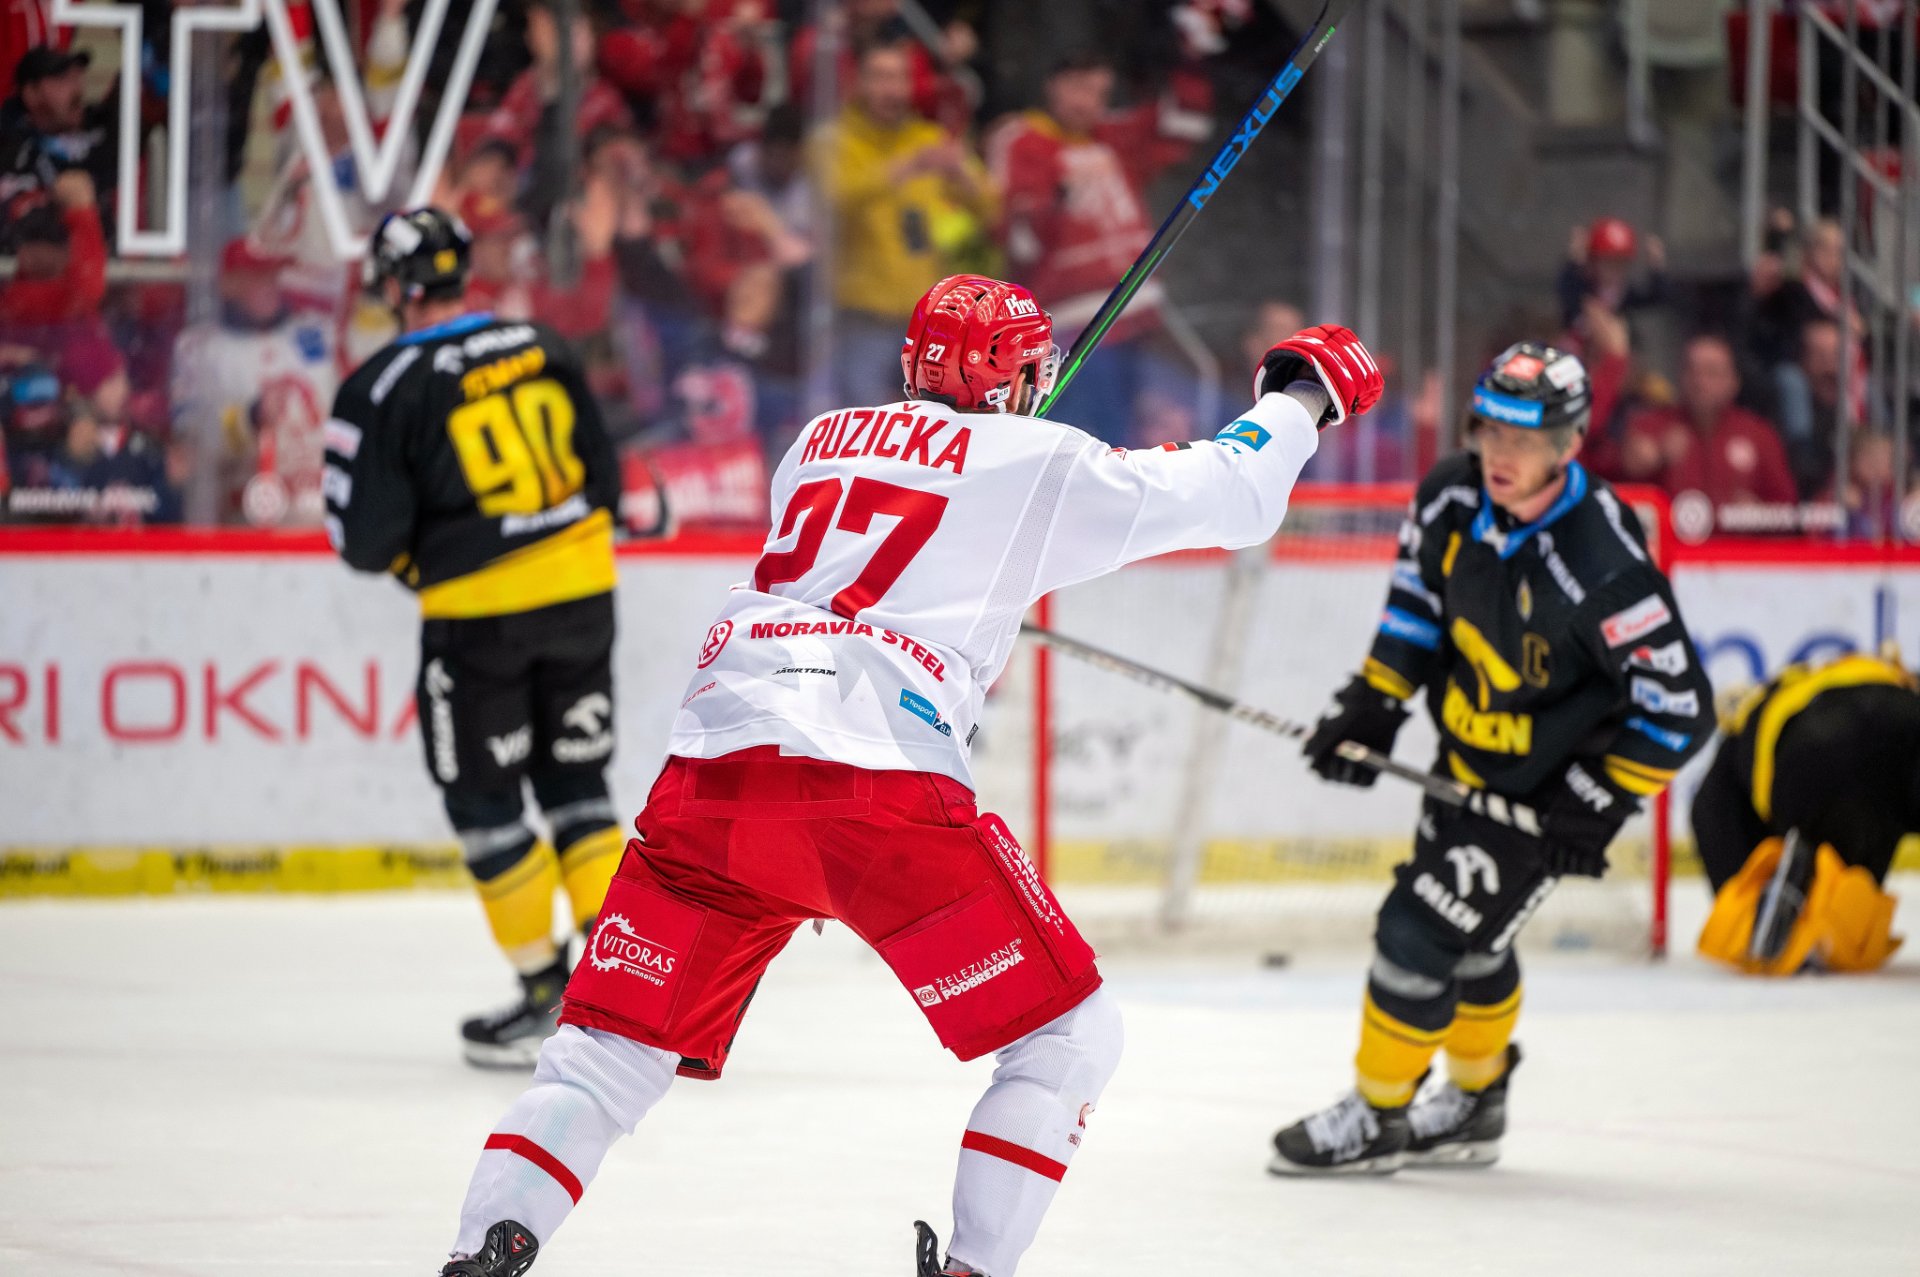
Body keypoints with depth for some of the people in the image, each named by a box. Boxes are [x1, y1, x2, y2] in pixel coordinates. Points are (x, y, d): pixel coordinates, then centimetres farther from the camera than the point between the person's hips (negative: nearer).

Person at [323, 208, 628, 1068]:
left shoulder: (384, 388, -11)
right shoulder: (542, 352, 4)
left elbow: (365, 536, -11)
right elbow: (602, 480, 9)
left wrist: (411, 559, 11)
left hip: (479, 613, -5)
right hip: (582, 595, 5)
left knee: (484, 802, 9)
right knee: (576, 784, 15)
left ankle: (548, 994, 9)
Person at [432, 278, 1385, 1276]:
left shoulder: (821, 442, 27)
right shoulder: (1035, 462, 12)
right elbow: (1231, 497, 15)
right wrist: (1304, 391, 33)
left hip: (710, 774, 5)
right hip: (884, 783, -5)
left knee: (611, 1052, 11)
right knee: (1069, 1037, 10)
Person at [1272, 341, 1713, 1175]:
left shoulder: (1601, 566, -32)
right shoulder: (1454, 497, -12)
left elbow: (1679, 707, -25)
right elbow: (1420, 595, 9)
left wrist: (1602, 801, -23)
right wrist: (1375, 699, 2)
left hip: (1547, 787, -7)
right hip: (1466, 756, 7)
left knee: (1420, 934, -8)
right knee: (1467, 938, 22)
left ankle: (1376, 1118, 11)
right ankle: (1475, 1107, 44)